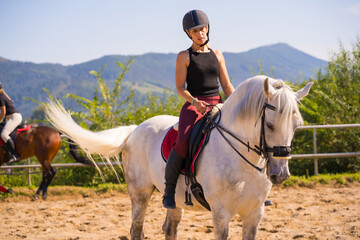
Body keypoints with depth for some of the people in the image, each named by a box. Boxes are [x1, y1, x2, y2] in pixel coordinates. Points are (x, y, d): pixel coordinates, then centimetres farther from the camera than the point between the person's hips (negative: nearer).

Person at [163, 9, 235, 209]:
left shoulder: (217, 55, 16)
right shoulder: (184, 57, 5)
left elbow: (226, 85, 15)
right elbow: (180, 88, 0)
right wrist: (195, 101, -18)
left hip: (217, 105, 4)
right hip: (193, 106, -4)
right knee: (183, 142, -32)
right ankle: (169, 189, -19)